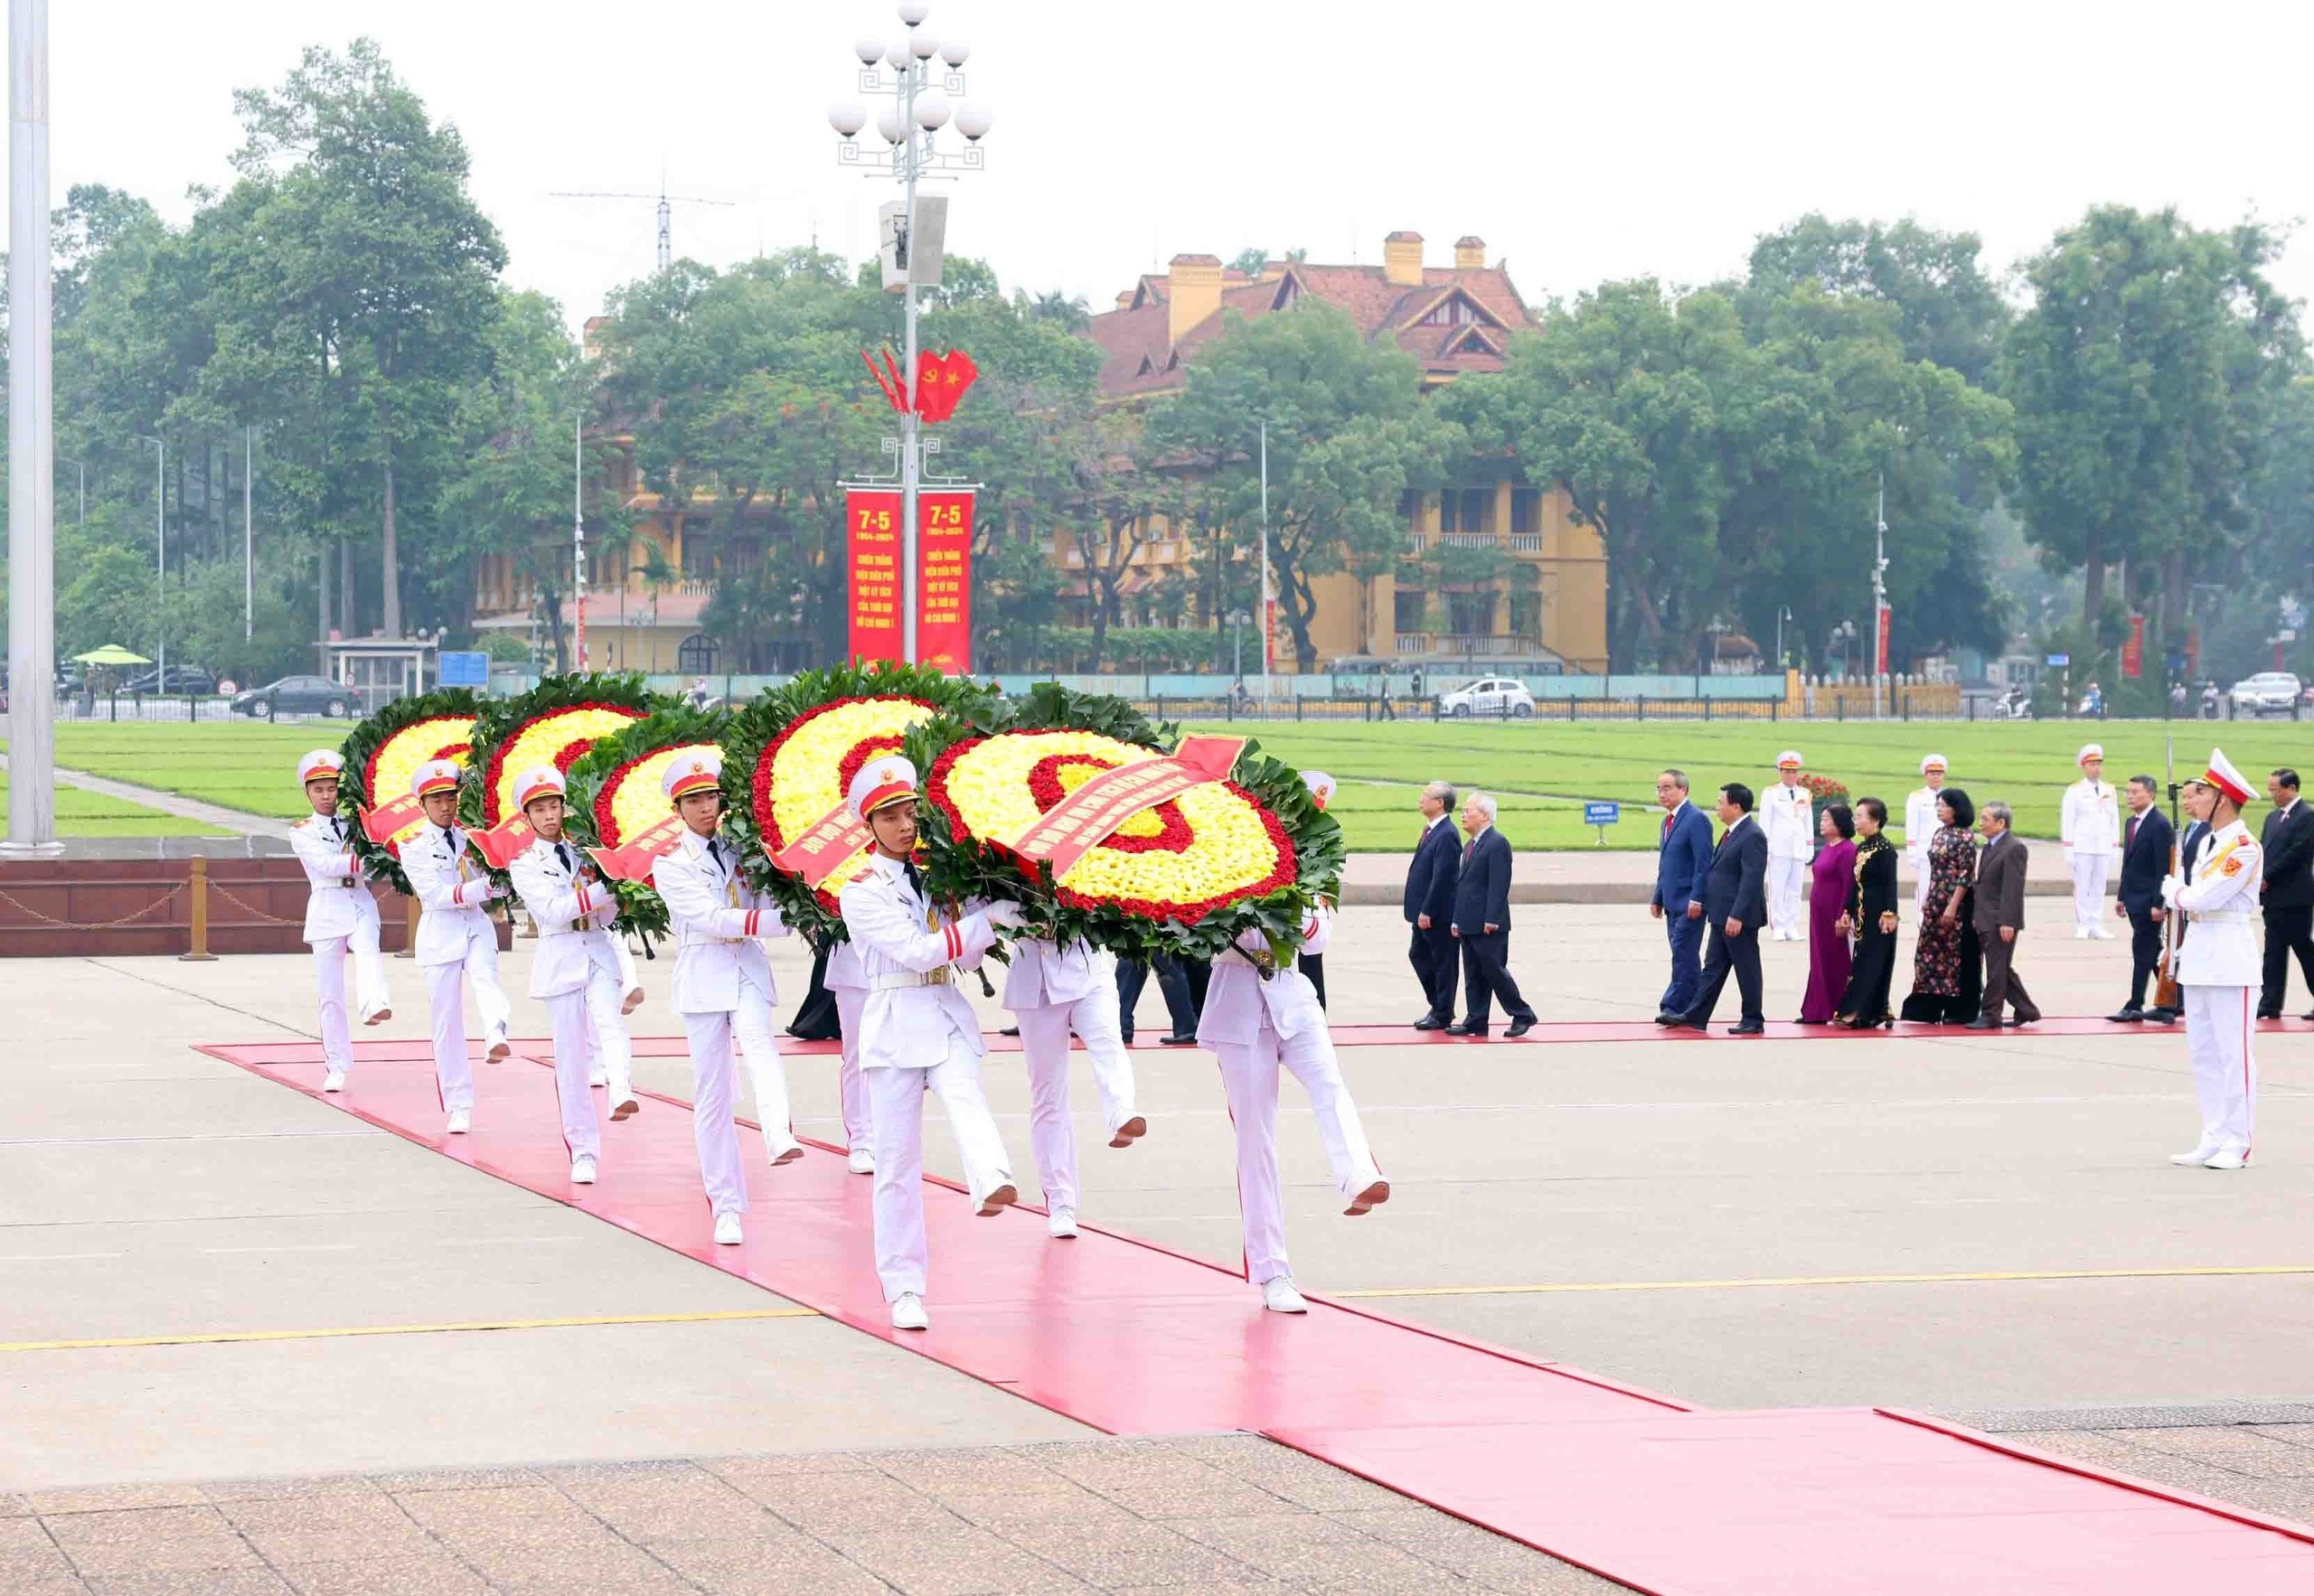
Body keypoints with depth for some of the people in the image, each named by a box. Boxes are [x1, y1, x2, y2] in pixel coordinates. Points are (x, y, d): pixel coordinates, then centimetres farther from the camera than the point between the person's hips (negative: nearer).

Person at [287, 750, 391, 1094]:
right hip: (327, 908, -1)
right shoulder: (302, 832, 6)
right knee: (330, 993, 1)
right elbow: (326, 863, -11)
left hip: (361, 904, 1)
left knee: (367, 949, -33)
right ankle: (336, 1067, 9)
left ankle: (374, 1007, -59)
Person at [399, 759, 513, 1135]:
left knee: (485, 975, -32)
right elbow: (434, 893, -12)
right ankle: (459, 1107, 7)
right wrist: (478, 889, -22)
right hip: (440, 932, -1)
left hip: (477, 925, 1)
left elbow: (498, 885, 7)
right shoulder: (414, 847, 1)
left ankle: (495, 1035, -59)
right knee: (446, 1022, 1)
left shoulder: (473, 836, 7)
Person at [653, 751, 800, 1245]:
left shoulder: (740, 848, 11)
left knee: (761, 1046, -29)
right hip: (704, 976, -1)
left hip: (749, 969, 2)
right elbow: (712, 919, -14)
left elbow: (766, 902, 8)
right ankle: (727, 1207, 7)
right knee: (713, 1095, 0)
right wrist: (780, 919, -21)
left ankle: (780, 1139, -52)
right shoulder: (671, 863, 0)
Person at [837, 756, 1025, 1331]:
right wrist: (987, 921, -15)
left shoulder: (935, 874, 13)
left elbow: (966, 954, 15)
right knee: (897, 1161, 0)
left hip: (948, 1017, 3)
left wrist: (991, 927, -4)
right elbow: (916, 950, -14)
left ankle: (993, 1183, -59)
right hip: (895, 1020, -3)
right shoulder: (861, 890, -2)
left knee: (966, 1099, -29)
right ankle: (904, 1289, 7)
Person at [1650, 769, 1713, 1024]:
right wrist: (1657, 898, 18)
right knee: (1685, 956, 10)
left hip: (1689, 903, -9)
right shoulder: (1668, 821, 18)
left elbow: (1703, 862, -17)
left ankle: (1675, 1007, -12)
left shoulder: (1696, 819, -11)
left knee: (1683, 954, -10)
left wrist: (1696, 899, -22)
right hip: (1673, 902, 9)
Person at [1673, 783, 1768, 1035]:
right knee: (1713, 966, 11)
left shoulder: (1752, 836, -17)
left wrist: (1737, 916, -25)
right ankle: (1696, 1016, 14)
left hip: (1739, 917, -10)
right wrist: (1708, 906, 18)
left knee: (1746, 968, 0)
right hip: (1722, 915, 10)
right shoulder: (1732, 833, 13)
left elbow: (1752, 879, -22)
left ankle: (1753, 1021, 8)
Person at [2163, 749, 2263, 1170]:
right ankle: (2212, 1139, 16)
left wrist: (2173, 890, -2)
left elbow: (2205, 897, -19)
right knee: (2202, 1051, 11)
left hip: (2229, 953, -9)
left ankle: (2237, 1143, -1)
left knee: (2232, 1050, -5)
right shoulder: (2206, 841, 14)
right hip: (2198, 952, 9)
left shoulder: (2243, 846, -13)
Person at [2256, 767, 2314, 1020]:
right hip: (2273, 896, 8)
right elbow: (2264, 850, 15)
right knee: (2274, 951, 6)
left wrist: (2267, 878, -14)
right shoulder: (2273, 817, 16)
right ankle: (2270, 1004, 5)